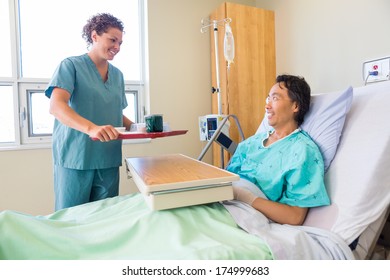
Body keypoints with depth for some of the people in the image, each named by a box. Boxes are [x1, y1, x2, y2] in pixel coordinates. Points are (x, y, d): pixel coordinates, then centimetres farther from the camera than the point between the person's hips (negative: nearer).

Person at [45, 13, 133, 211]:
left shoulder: (117, 75, 14)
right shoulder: (71, 65, -2)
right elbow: (56, 106, -17)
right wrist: (91, 128, -33)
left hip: (109, 159, 5)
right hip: (75, 158, -5)